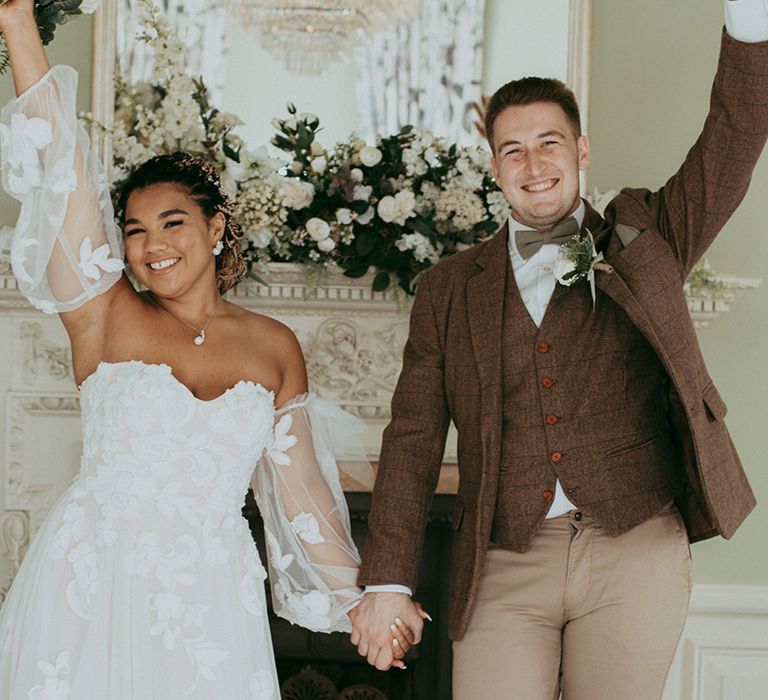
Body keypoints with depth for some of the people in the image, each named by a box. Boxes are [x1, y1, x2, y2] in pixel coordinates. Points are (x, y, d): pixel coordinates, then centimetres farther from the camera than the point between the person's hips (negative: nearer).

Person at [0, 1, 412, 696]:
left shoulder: (274, 347, 7)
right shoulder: (105, 316, 1)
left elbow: (300, 483, 12)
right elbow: (66, 180, -8)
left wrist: (356, 599, 14)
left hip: (210, 597, 1)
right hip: (93, 584, -1)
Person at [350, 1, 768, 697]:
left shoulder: (643, 242, 10)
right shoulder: (450, 287, 12)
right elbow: (413, 437, 9)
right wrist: (387, 584, 1)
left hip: (635, 554, 0)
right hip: (504, 567, 1)